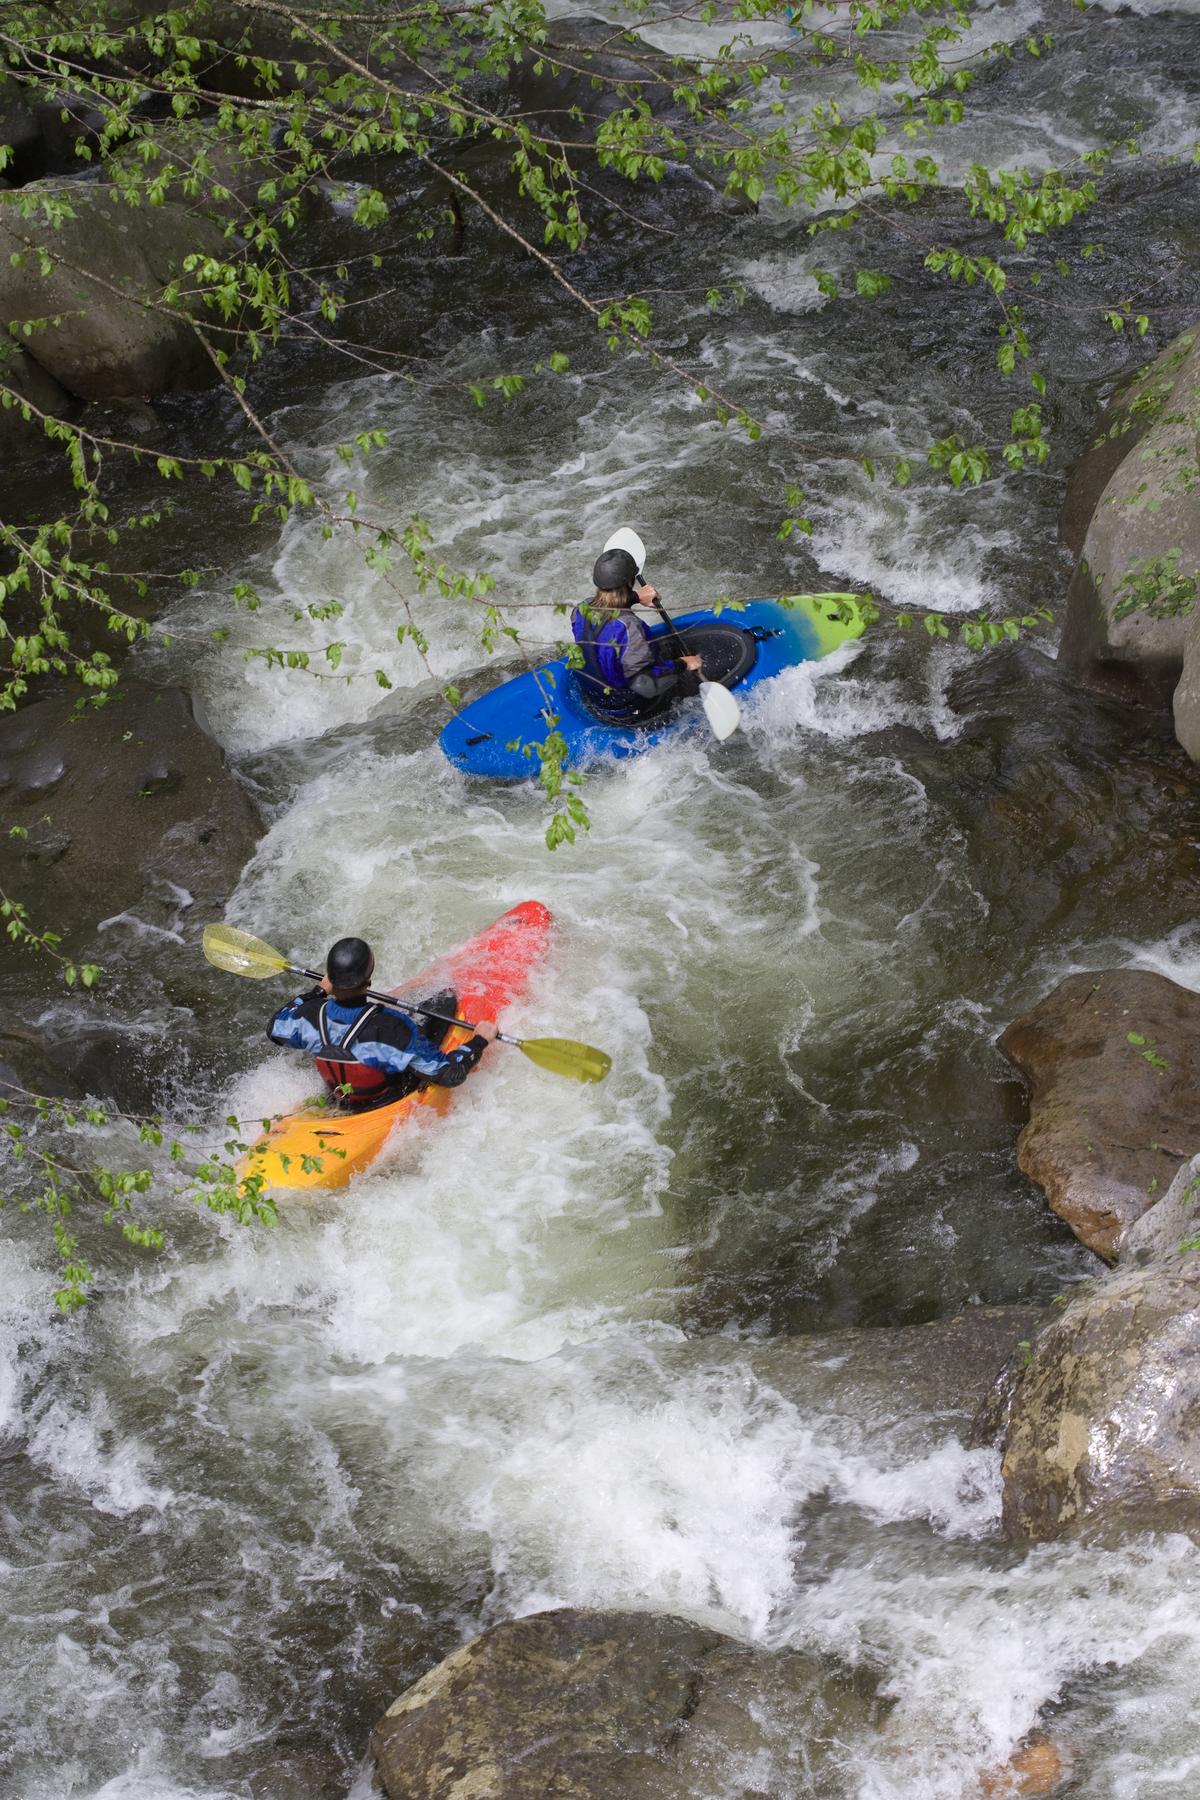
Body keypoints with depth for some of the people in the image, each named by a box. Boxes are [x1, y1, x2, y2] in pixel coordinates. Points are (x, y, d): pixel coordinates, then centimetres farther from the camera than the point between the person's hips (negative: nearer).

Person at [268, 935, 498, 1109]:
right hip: (395, 1102, -5)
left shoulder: (310, 1015, -23)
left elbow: (275, 1029, 3)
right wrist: (479, 1041, -15)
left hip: (341, 1101, 5)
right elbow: (449, 1074, -31)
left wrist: (318, 991, 12)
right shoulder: (390, 1027, -38)